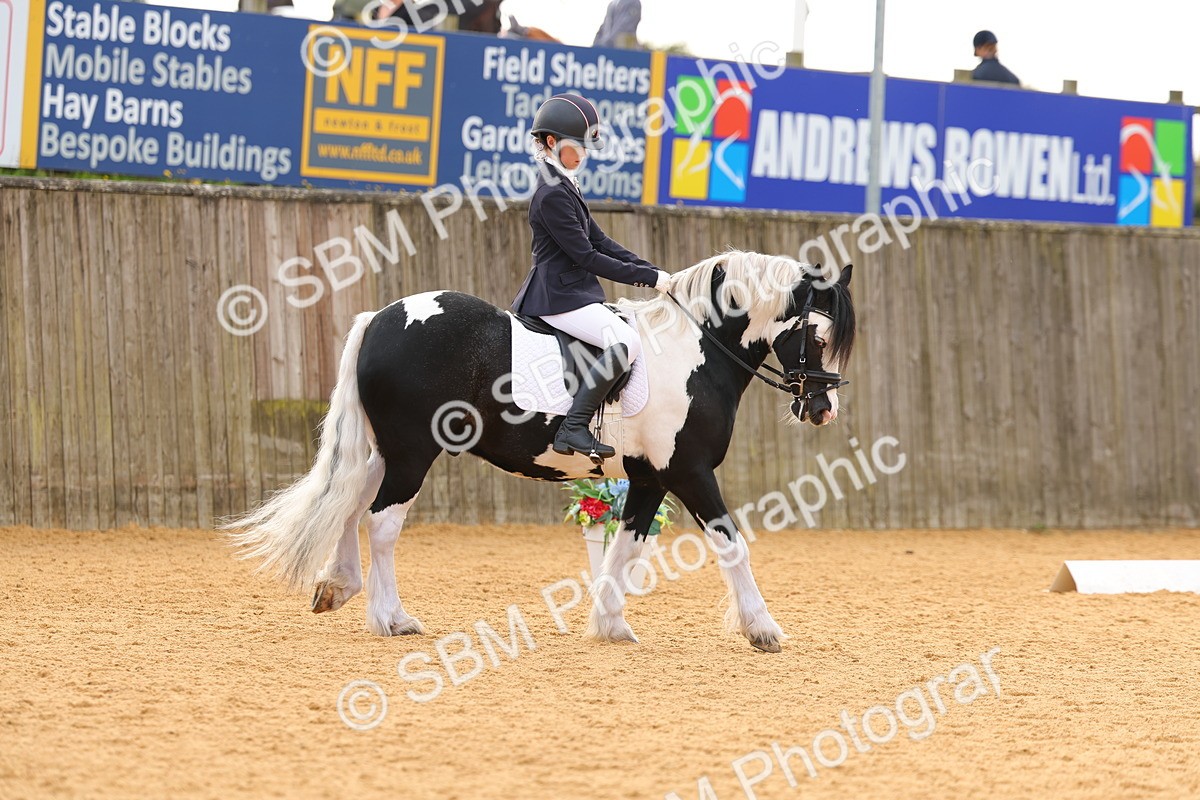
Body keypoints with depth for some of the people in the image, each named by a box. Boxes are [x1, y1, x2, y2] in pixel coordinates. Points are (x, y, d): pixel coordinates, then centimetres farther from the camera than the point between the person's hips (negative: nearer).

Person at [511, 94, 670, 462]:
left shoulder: (566, 187, 16)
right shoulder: (553, 195, -16)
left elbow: (600, 242, 17)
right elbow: (586, 257, -18)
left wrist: (651, 271, 5)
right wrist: (649, 277, -14)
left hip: (575, 292, 11)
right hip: (560, 298, -11)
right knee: (626, 342, -27)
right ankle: (574, 427, -29)